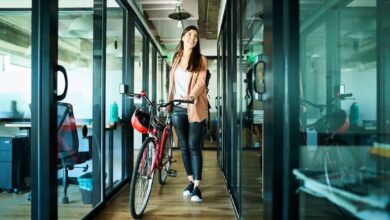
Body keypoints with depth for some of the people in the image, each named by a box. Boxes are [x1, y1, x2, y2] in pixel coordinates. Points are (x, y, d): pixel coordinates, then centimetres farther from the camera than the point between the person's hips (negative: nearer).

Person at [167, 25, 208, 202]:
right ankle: (191, 181, 21)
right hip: (178, 108, 4)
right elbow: (171, 82, 15)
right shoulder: (175, 58, 15)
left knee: (194, 147, -7)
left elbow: (201, 82, -10)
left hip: (195, 108, -4)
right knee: (184, 146, 8)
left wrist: (191, 96, -27)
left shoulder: (201, 60, 3)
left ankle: (197, 186, -1)